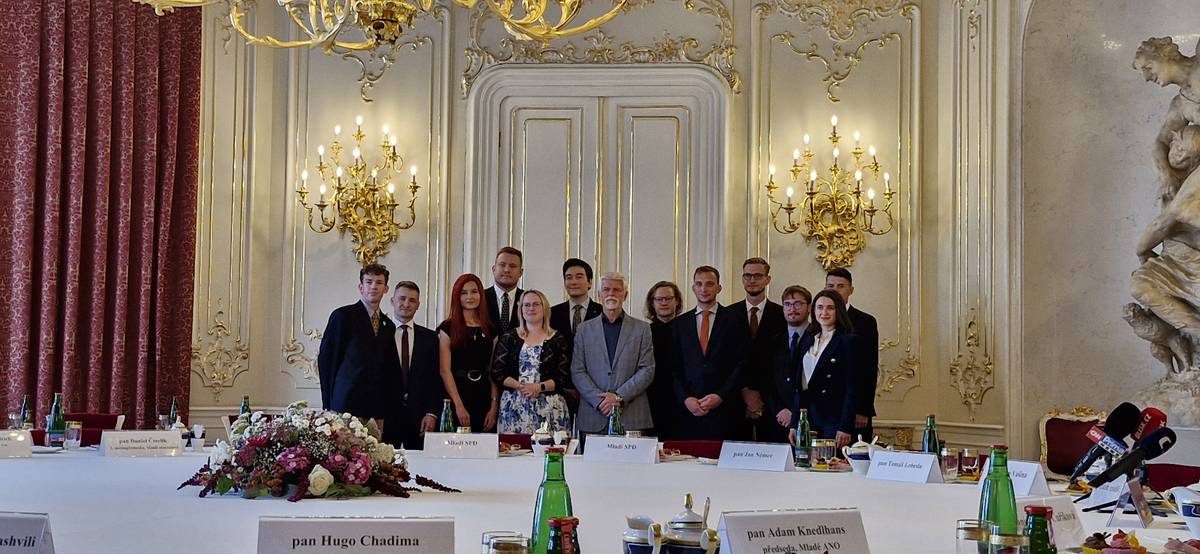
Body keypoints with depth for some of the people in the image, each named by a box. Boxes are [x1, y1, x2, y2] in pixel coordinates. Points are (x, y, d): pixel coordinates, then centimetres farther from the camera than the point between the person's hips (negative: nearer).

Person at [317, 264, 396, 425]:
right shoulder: (343, 316, 0)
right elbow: (325, 358, 0)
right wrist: (329, 404, -1)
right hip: (347, 404, -5)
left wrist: (384, 405, 9)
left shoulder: (388, 326, 17)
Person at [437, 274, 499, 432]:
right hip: (456, 396, -3)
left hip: (483, 398, 3)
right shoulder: (448, 328, 1)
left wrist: (494, 407, -2)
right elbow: (445, 370, -6)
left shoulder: (490, 330, 11)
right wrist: (459, 405, -14)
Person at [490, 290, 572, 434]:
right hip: (514, 406, 1)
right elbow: (497, 374, 4)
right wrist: (520, 386, -9)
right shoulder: (509, 338, 11)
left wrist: (540, 387, -12)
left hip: (549, 406, -1)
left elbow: (564, 377, 1)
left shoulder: (558, 339, 8)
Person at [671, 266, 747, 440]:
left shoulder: (733, 320, 5)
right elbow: (675, 368, 9)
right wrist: (685, 399, -5)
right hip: (688, 410, 2)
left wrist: (721, 396, -9)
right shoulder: (679, 324, 12)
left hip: (723, 409, -2)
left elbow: (741, 365, 0)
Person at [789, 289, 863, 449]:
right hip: (808, 418, 5)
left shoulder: (849, 340, -3)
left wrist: (845, 427, -15)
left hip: (835, 419, -5)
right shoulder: (807, 341, 15)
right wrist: (794, 424, 9)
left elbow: (852, 388, -8)